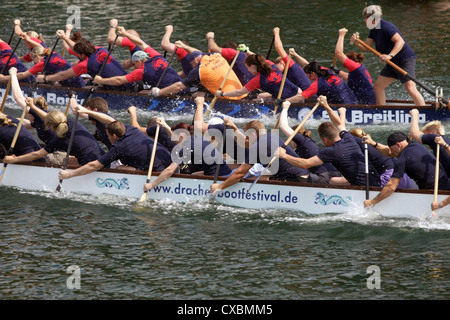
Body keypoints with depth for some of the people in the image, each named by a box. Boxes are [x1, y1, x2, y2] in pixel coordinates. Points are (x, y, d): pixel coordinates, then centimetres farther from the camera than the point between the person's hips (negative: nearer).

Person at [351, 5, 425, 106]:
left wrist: (390, 55, -42)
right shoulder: (374, 30, 9)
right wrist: (356, 41, -11)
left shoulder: (386, 27, -21)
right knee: (377, 86, 10)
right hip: (393, 63, 10)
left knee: (410, 88, -21)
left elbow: (400, 41, -31)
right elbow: (365, 47, 8)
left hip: (406, 60, -10)